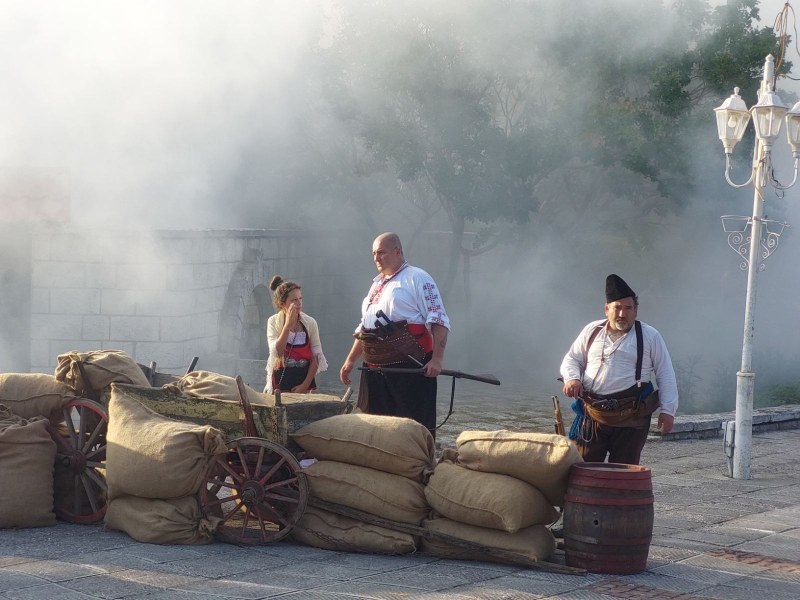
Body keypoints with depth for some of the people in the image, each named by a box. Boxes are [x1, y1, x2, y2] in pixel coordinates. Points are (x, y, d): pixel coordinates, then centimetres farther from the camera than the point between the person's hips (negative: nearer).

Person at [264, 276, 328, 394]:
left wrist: (306, 385, -6)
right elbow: (277, 352, -16)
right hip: (281, 380, -1)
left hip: (305, 379, 1)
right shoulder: (274, 322, -2)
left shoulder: (310, 323, 1)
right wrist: (288, 325, -19)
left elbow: (316, 357, 1)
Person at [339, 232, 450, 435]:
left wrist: (436, 359, -20)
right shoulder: (377, 284, 23)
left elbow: (439, 321, -10)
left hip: (410, 368, -8)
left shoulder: (417, 278, -2)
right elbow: (364, 327, 31)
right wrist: (351, 360, 26)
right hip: (375, 369, 8)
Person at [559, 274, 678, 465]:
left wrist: (668, 410, -2)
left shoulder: (650, 336, 6)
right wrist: (572, 378, -5)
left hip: (632, 418, -2)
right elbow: (571, 359, 18)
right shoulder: (592, 332, 11)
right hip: (593, 413, 2)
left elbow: (665, 375, 6)